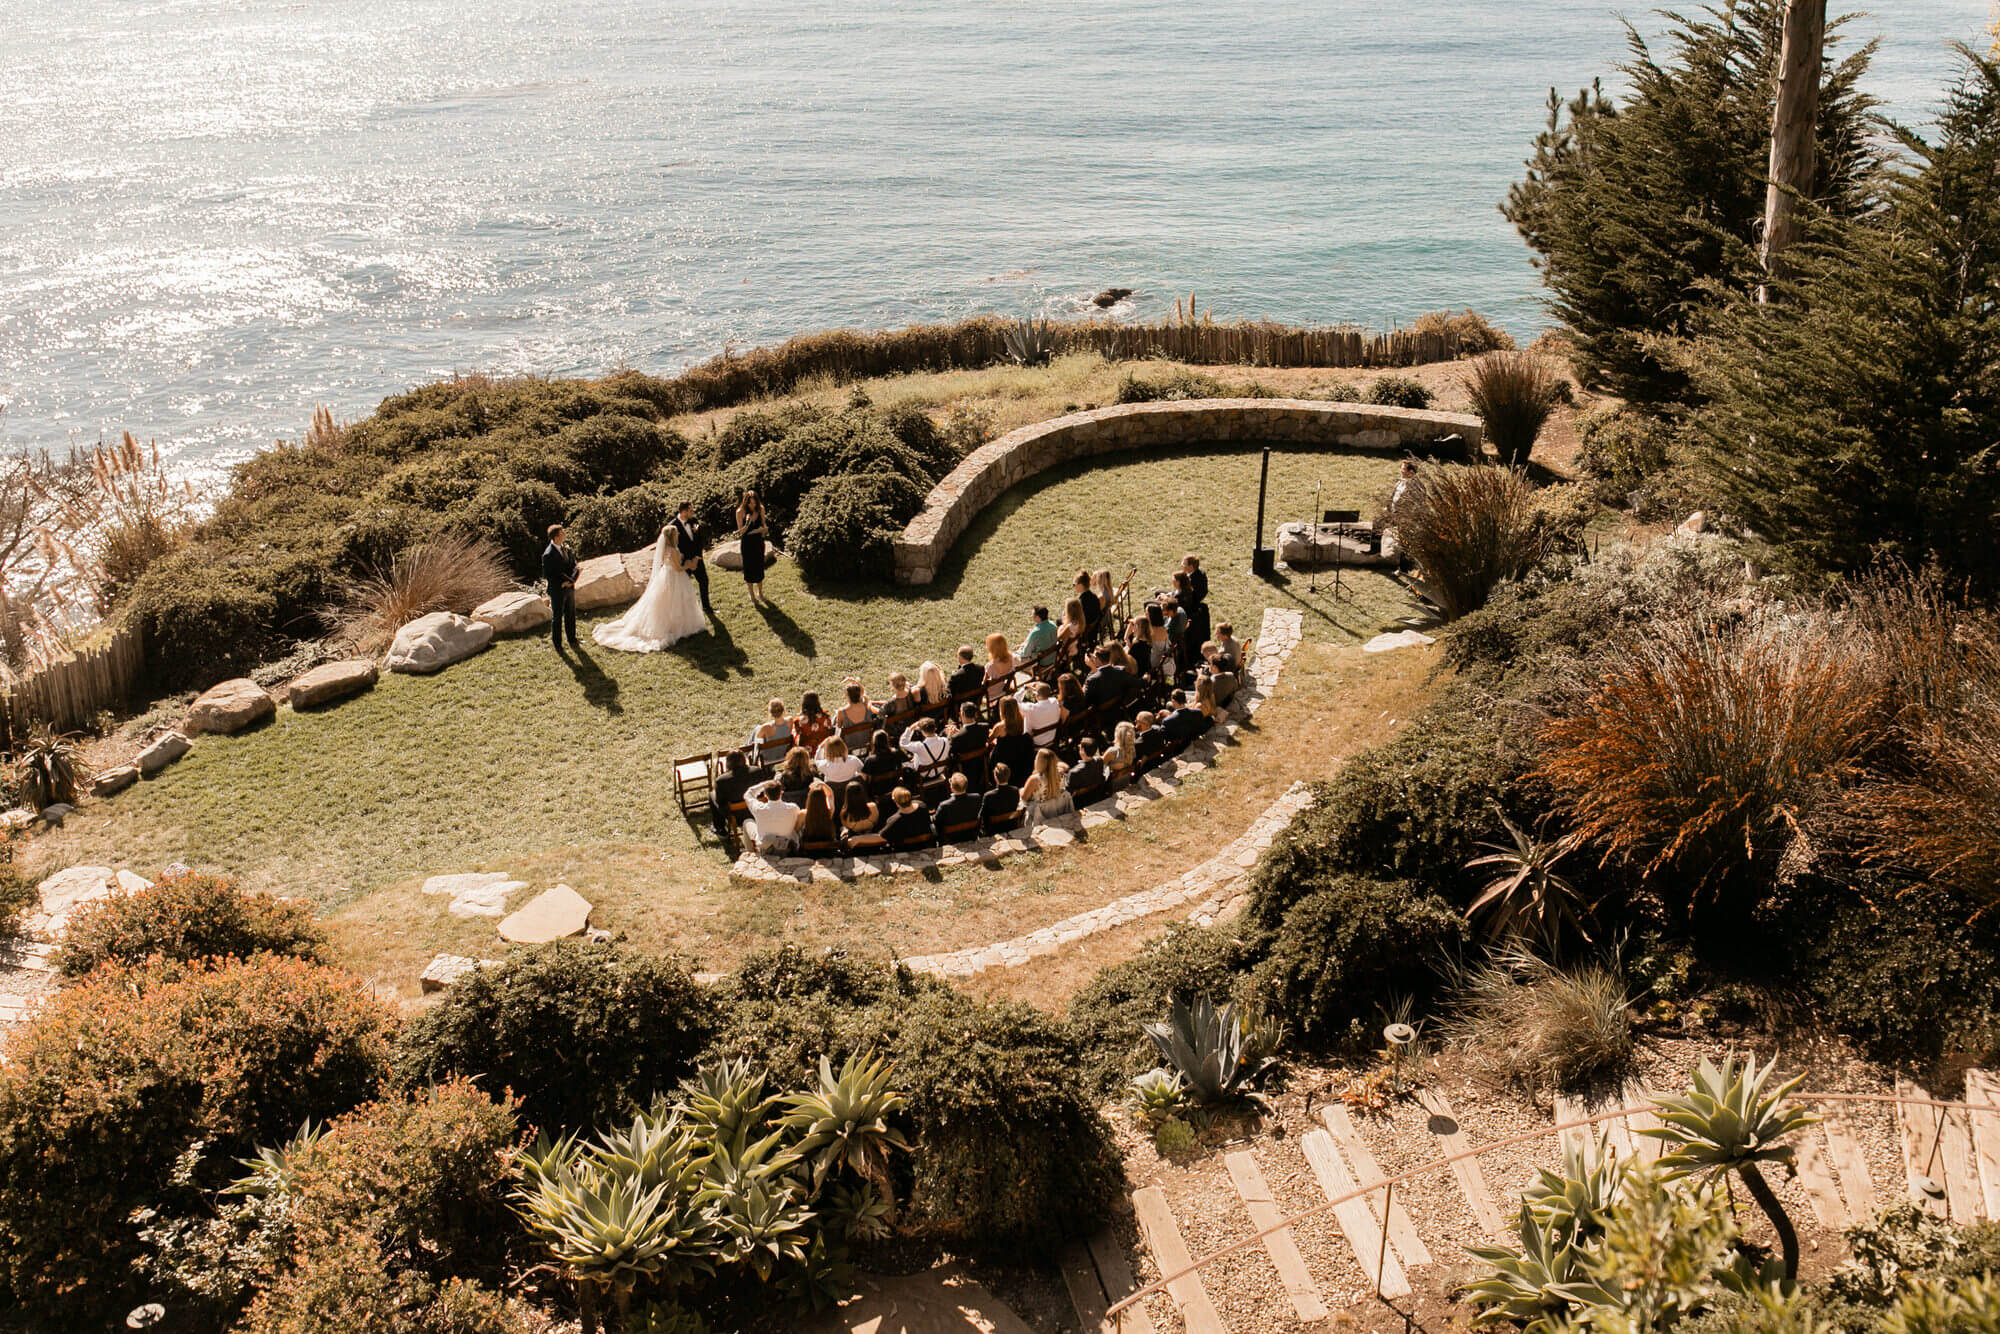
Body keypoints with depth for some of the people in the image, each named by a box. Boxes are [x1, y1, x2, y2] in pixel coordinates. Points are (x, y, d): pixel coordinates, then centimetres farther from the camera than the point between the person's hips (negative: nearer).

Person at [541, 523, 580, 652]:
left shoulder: (565, 549, 3)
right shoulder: (548, 555, -19)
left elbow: (574, 565, 5)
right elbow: (547, 576, -17)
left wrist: (571, 580, -11)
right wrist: (561, 584, -16)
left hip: (569, 588, 7)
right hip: (557, 591, -7)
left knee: (571, 616, 17)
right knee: (557, 618, 8)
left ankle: (573, 642, 32)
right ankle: (557, 645, 21)